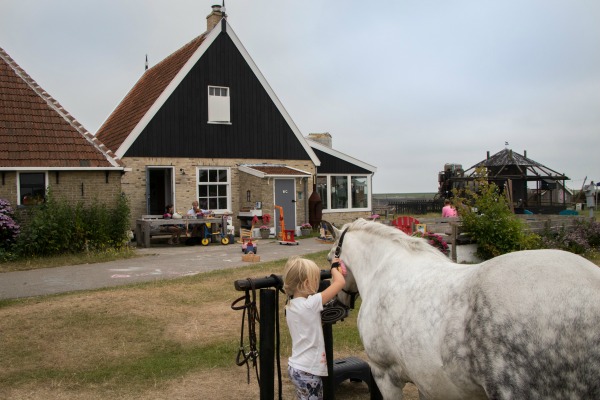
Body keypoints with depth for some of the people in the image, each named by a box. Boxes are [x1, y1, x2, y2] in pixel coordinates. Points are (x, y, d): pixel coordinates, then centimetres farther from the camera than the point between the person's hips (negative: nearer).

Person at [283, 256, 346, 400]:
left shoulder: (291, 305, 2)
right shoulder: (310, 304, -21)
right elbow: (340, 282, -20)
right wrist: (334, 267, -1)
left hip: (296, 367, 8)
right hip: (308, 371, -8)